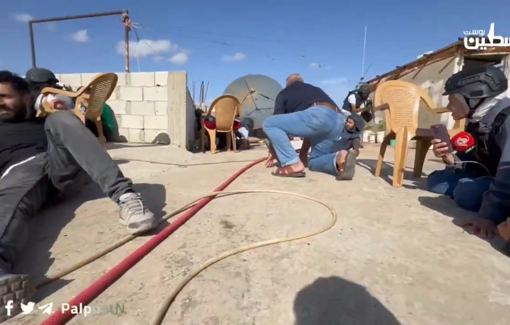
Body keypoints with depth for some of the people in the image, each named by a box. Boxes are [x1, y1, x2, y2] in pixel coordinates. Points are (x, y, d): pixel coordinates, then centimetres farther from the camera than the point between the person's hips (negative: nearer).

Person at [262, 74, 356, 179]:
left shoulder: (284, 93, 26)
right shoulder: (315, 89, 41)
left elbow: (277, 122, 23)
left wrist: (272, 152, 33)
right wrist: (303, 153, 46)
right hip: (338, 121, 7)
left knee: (268, 124, 8)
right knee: (314, 162, 25)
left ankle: (294, 164, -2)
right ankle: (340, 158, -8)